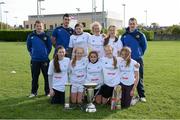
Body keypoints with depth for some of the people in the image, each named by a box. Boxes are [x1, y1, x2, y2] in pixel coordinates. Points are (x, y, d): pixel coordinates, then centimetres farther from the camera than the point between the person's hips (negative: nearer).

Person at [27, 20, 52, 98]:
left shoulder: (46, 36, -1)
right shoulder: (31, 36, 1)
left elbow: (49, 46, 7)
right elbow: (29, 46, 12)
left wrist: (46, 54, 1)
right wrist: (32, 54, 7)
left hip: (45, 60, -1)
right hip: (34, 60, 1)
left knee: (47, 76, 4)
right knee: (34, 77, 8)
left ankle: (48, 91, 16)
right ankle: (34, 92, 20)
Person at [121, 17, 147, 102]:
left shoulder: (140, 35, -3)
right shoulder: (124, 35, 3)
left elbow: (144, 46, 7)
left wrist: (140, 54, 10)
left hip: (138, 60, -2)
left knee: (139, 78, 3)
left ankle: (142, 95, 13)